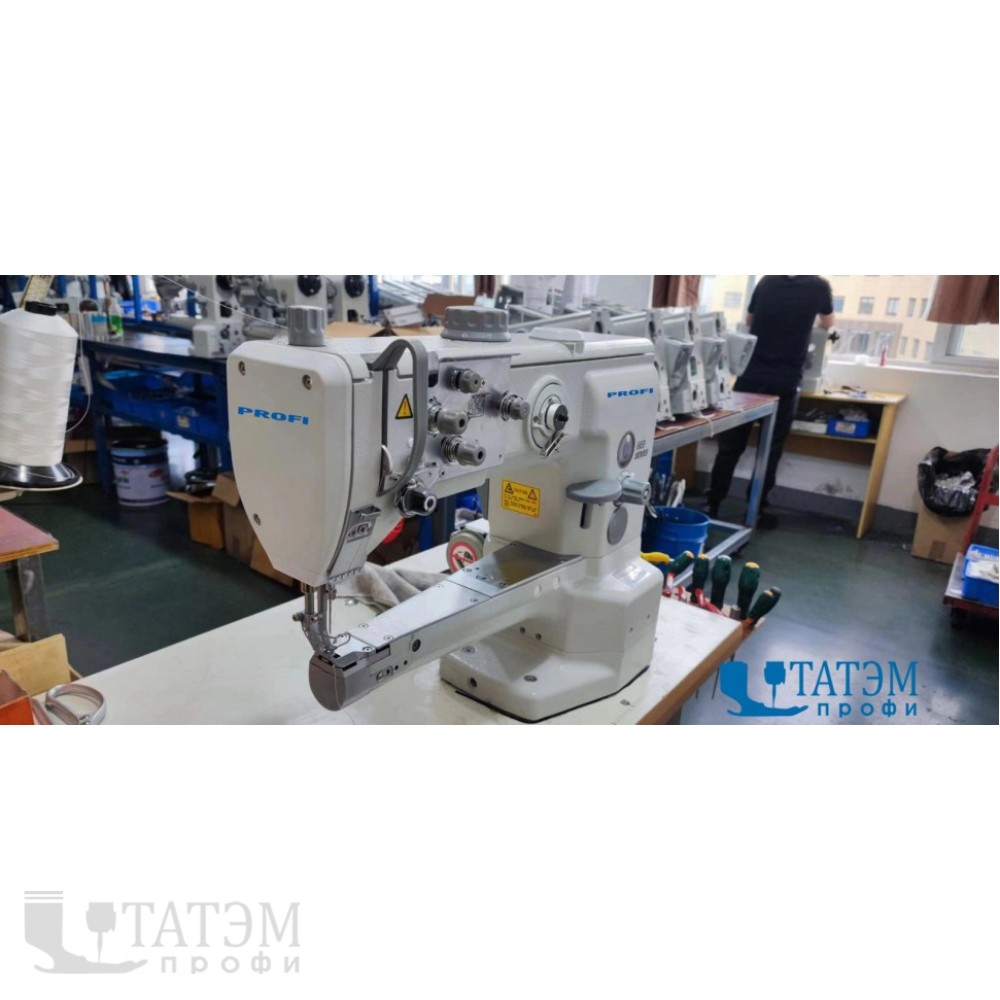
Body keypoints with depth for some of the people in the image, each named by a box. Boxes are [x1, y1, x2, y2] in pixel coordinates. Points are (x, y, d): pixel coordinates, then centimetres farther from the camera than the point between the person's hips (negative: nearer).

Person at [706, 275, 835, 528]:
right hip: (784, 382, -2)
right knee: (770, 449, 6)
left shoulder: (767, 281, 5)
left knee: (730, 445, 5)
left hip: (750, 376, 2)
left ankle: (712, 505, 9)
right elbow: (827, 324, 20)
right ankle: (757, 510, 12)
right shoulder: (819, 286, 0)